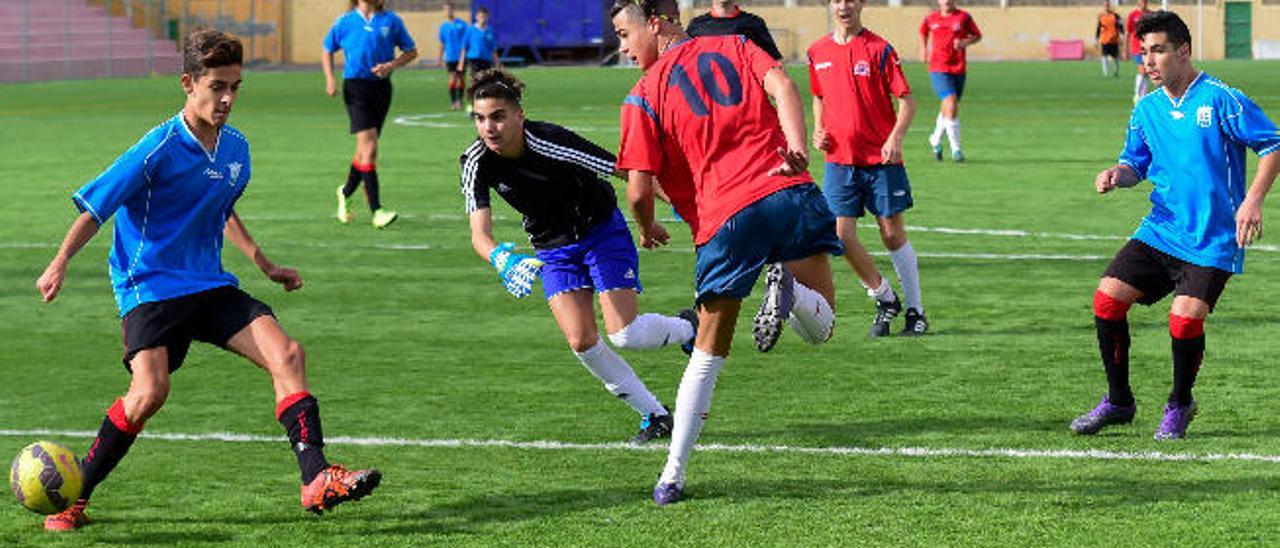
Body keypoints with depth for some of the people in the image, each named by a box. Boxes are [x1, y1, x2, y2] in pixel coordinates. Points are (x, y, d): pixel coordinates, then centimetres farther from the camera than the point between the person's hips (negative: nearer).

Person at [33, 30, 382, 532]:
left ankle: (317, 480, -12)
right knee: (150, 390, -23)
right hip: (149, 285, -6)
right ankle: (73, 497, -7)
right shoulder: (159, 150, -15)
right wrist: (59, 264, -22)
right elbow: (95, 208, -11)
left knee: (286, 354, -11)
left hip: (209, 283, 7)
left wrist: (265, 265, 29)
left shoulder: (235, 148, 7)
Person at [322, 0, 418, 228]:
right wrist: (330, 79, 1)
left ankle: (346, 193, 39)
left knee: (366, 149, 13)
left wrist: (391, 65, -8)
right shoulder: (345, 22, 2)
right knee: (369, 145, -16)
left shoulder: (391, 20, 3)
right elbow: (328, 51, 15)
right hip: (356, 87, -3)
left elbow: (411, 51, 10)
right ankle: (377, 210, -19)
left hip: (381, 87, 3)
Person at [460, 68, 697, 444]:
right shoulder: (477, 163, -17)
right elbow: (480, 233, -25)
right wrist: (503, 261, -46)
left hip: (602, 229, -4)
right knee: (581, 341, -11)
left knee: (625, 335, -14)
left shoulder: (552, 143, -30)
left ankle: (689, 328, 21)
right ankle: (654, 415, 7)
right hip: (553, 249, 4)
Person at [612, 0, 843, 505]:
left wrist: (647, 230, 23)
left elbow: (639, 191, 2)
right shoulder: (734, 47, 18)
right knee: (820, 328, 12)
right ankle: (790, 290, -21)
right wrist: (796, 147, -14)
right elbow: (781, 86, -2)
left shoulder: (644, 95, 9)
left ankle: (673, 476, 10)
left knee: (708, 353, 14)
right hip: (789, 192, 1)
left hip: (723, 221, -1)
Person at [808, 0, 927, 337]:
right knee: (841, 234, -7)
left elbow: (907, 101, -6)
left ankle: (916, 311, 13)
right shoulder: (818, 52, 7)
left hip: (881, 158, -3)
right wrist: (818, 130, 6)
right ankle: (884, 299, 13)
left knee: (893, 235, 0)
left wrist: (895, 138, -21)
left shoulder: (878, 49, -6)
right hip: (839, 160, 3)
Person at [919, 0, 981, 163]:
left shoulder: (964, 17, 1)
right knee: (951, 105, -18)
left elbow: (977, 36, 8)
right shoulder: (931, 18, 5)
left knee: (948, 108, 13)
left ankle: (936, 140, 40)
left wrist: (965, 42, -11)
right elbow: (923, 32, 26)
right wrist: (923, 50, 16)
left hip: (958, 69, 2)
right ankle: (956, 149, -14)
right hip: (938, 69, -2)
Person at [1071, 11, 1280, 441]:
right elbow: (1136, 164, 19)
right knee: (1108, 297, -9)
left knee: (1185, 317, -21)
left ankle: (1179, 405, 8)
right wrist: (1117, 174, -5)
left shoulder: (1221, 100, -10)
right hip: (1160, 231, 6)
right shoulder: (1146, 110, 8)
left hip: (1212, 241, -6)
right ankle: (1118, 401, 10)